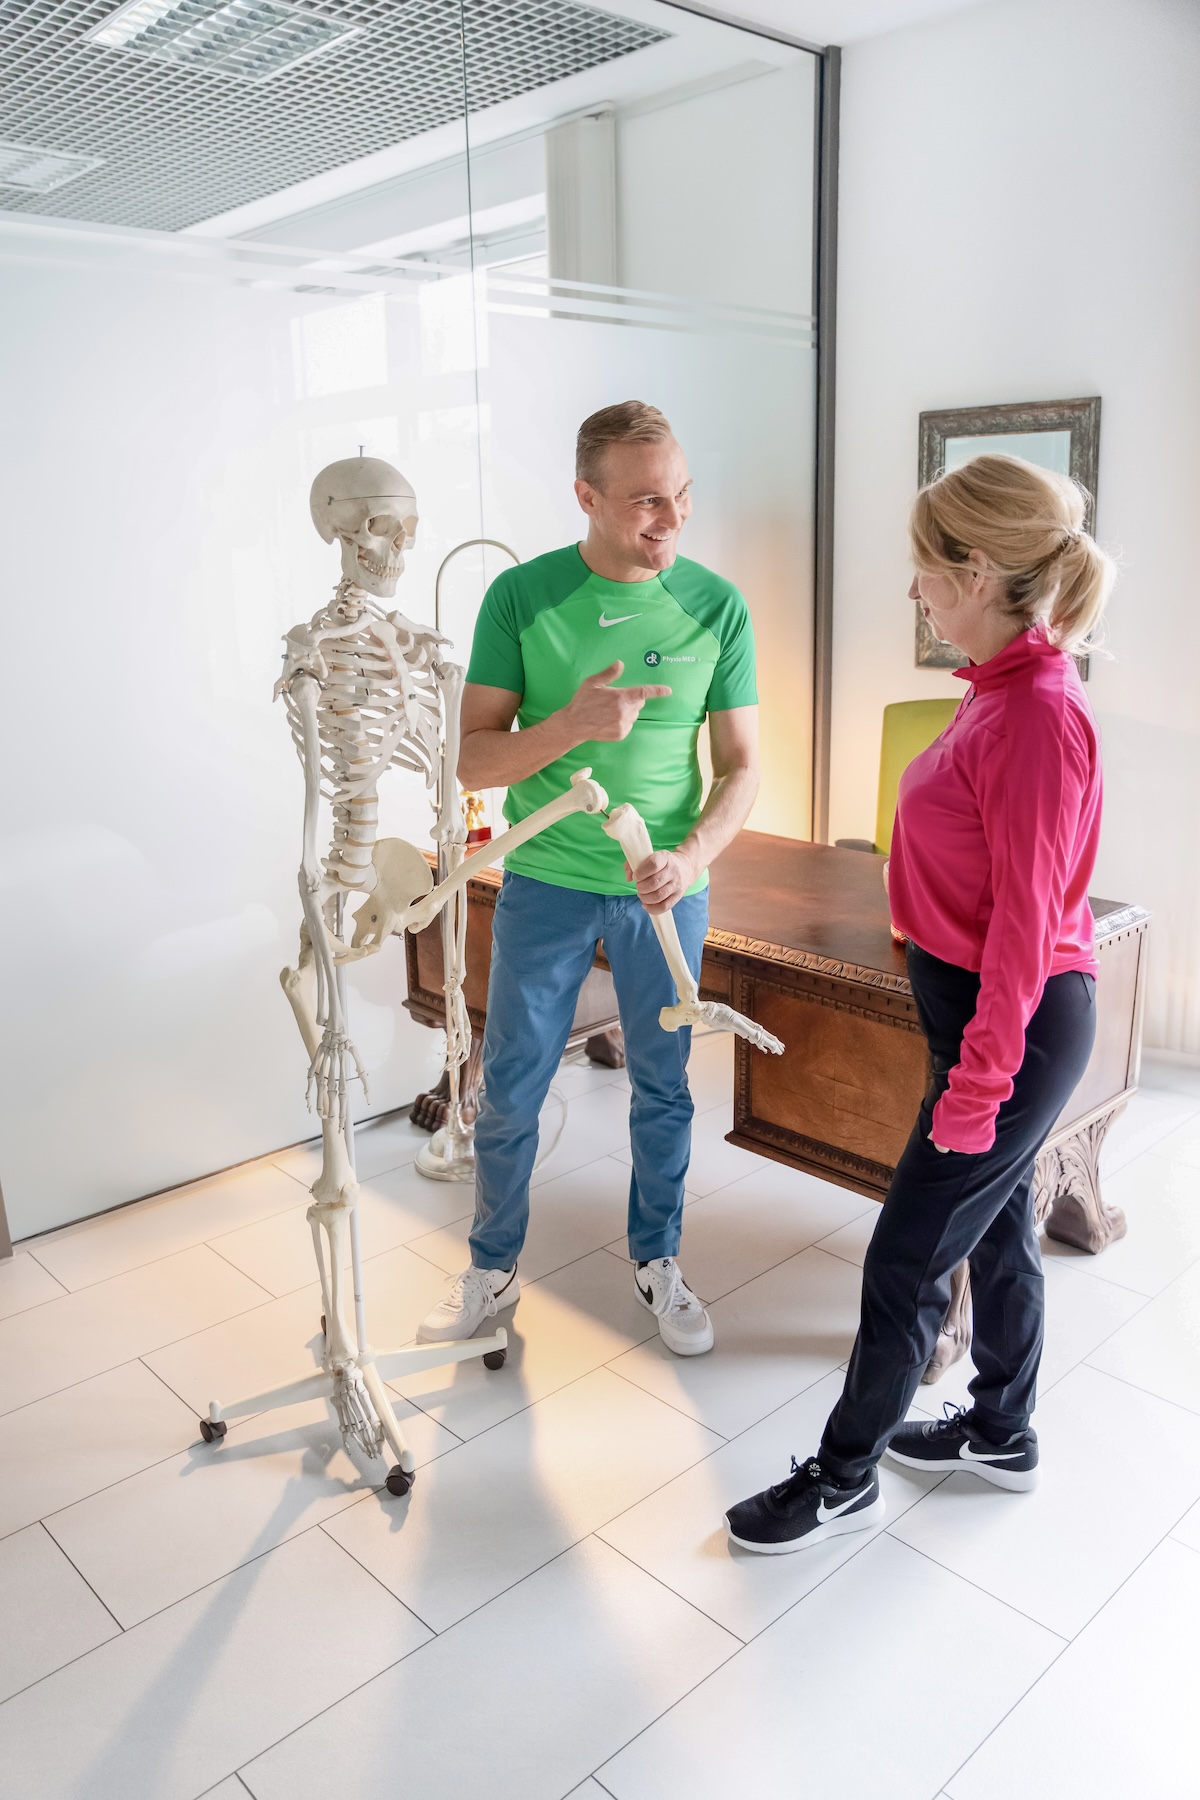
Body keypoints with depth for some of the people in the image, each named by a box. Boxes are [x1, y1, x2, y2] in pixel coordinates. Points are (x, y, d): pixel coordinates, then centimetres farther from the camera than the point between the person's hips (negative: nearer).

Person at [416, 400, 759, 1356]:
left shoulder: (717, 605, -5)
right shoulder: (521, 596, -8)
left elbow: (742, 764, -2)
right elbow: (474, 760, -9)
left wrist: (693, 857, -19)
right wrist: (572, 723, -26)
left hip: (666, 889, 1)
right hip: (546, 882, 0)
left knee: (663, 1087, 14)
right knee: (510, 1091, 10)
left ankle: (657, 1260, 37)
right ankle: (493, 1269, 32)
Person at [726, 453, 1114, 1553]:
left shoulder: (1039, 714, -24)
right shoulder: (1005, 690, 5)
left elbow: (1025, 921, -23)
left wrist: (976, 1083, -18)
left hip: (1018, 1026, -9)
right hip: (982, 1004, 9)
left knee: (904, 1260, 4)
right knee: (996, 1222, 23)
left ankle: (844, 1478, 24)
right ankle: (1003, 1432, 43)